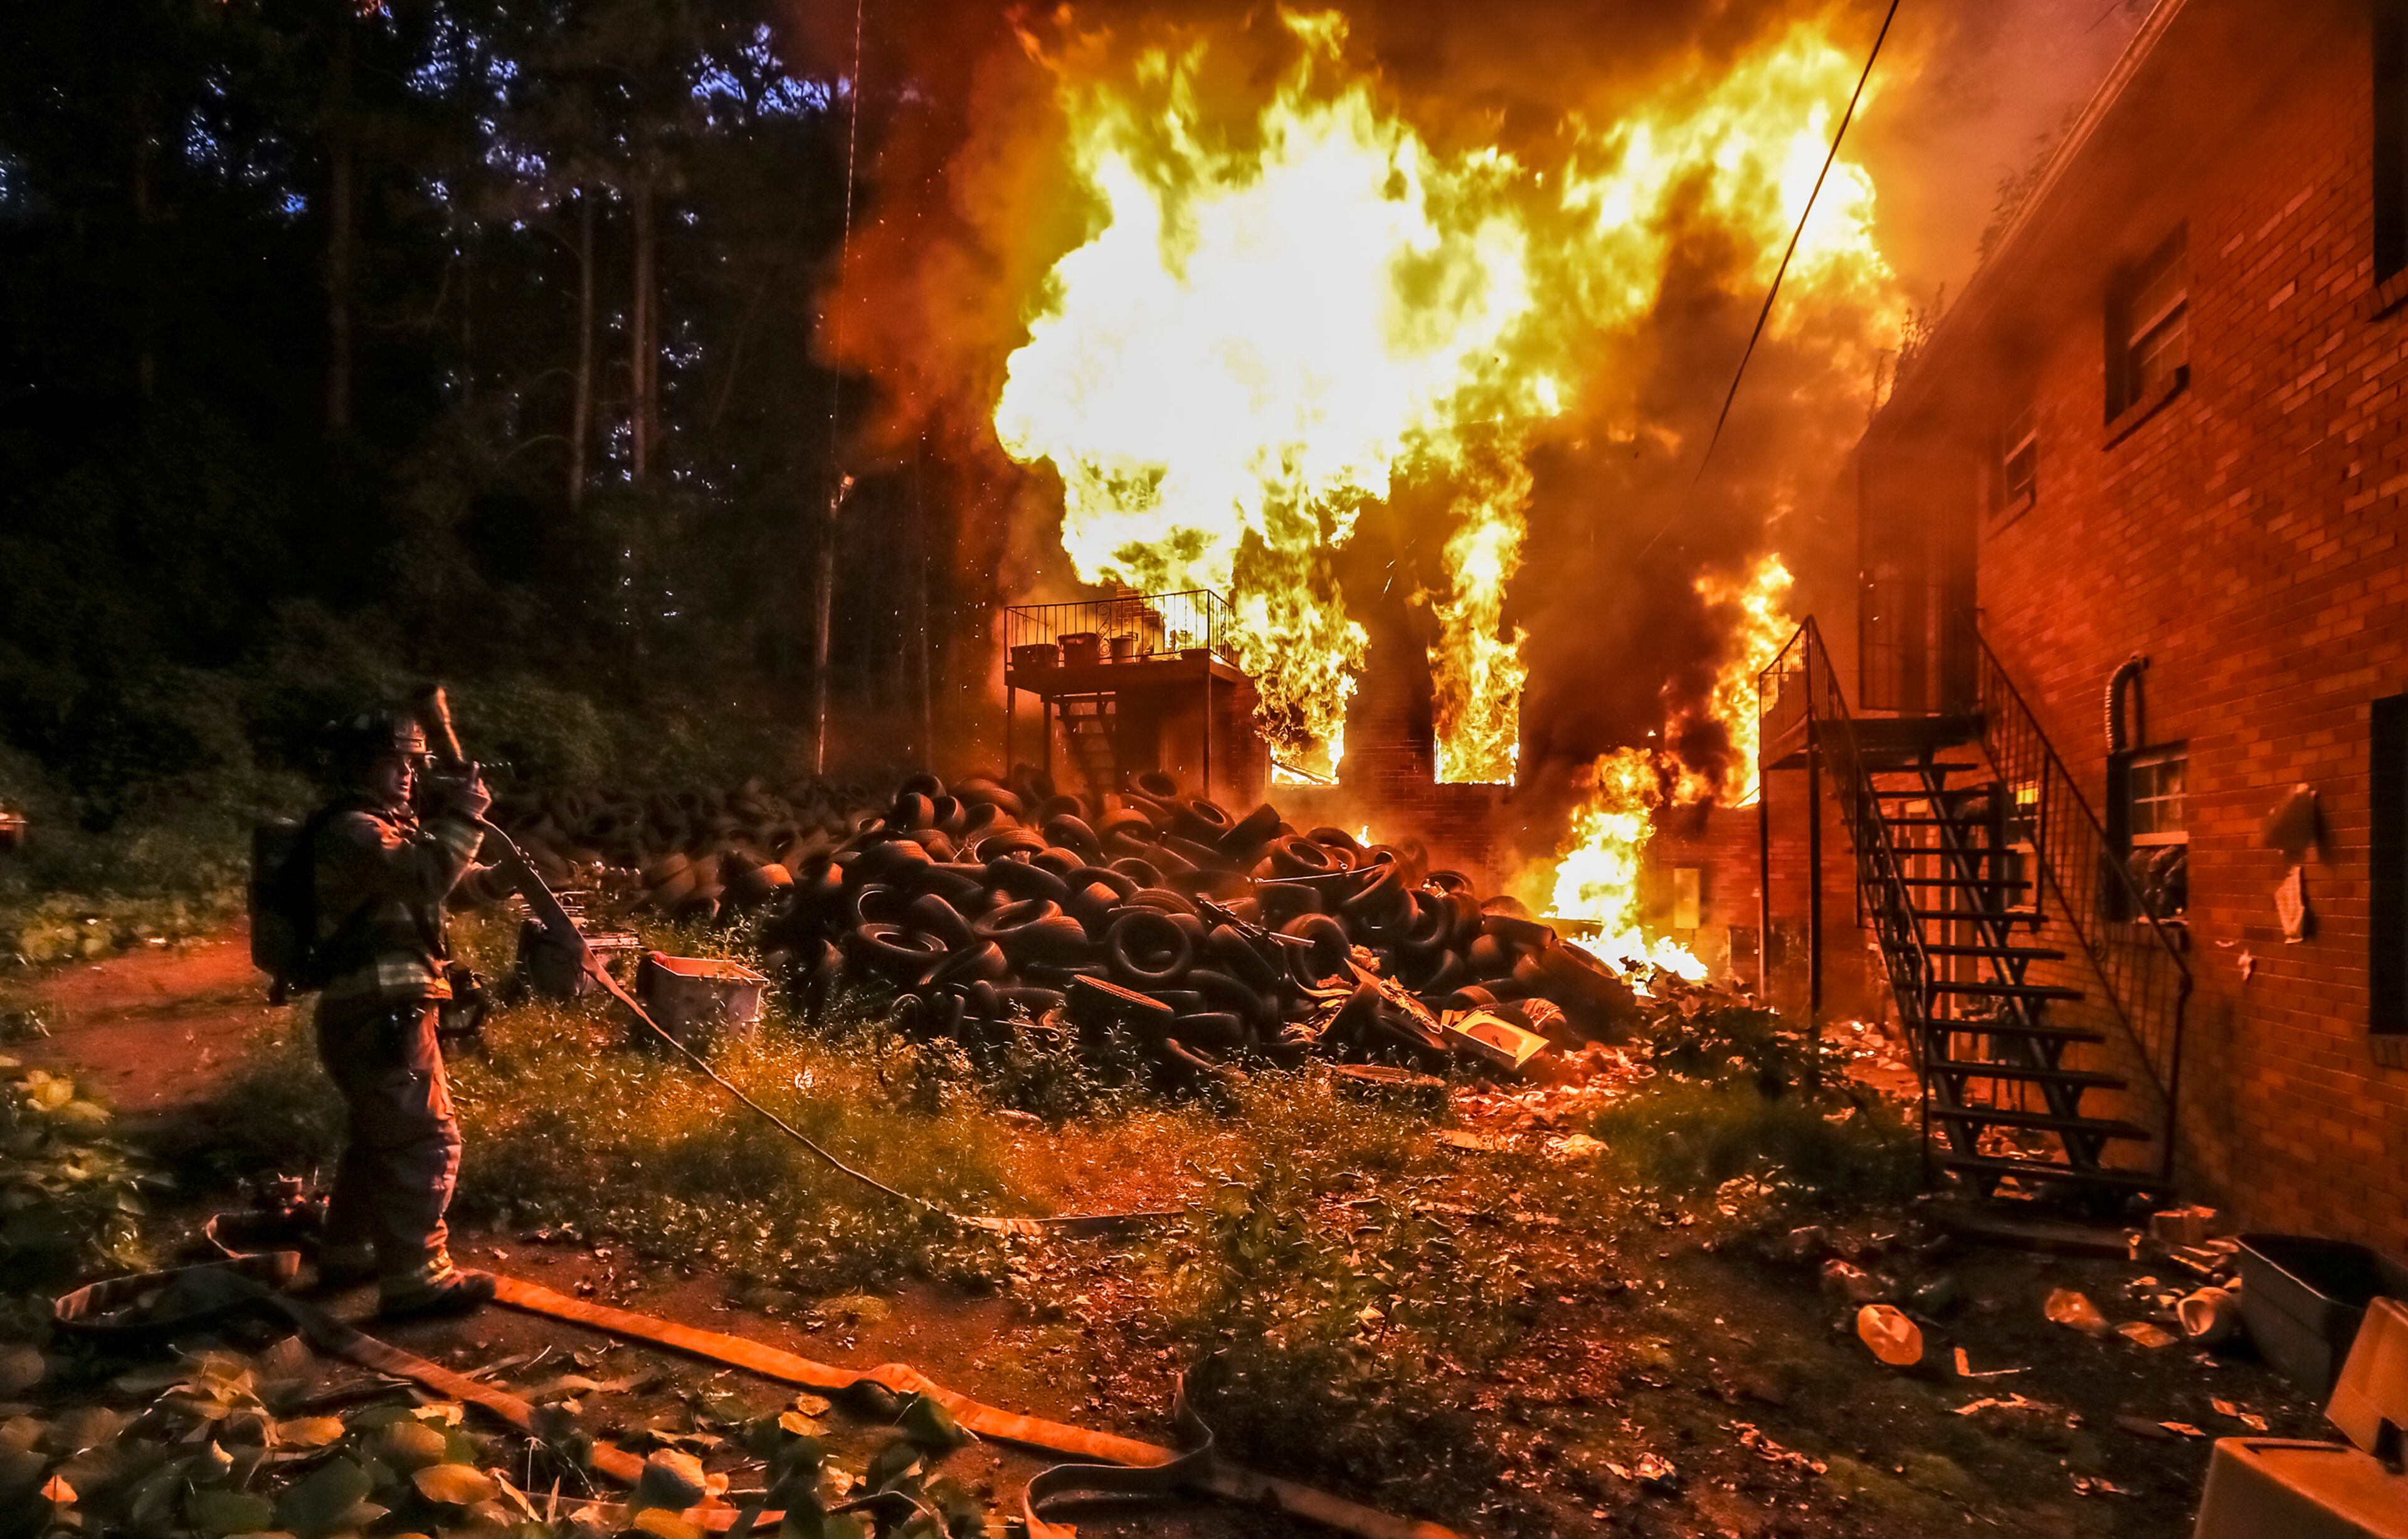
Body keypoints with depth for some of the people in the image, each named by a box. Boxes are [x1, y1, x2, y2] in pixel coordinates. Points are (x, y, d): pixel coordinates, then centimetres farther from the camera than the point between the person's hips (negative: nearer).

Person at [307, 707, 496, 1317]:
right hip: (381, 1016, -11)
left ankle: (347, 1251, 36)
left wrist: (445, 816, 4)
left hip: (373, 1013, 11)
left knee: (380, 1137, 23)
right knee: (427, 1143, -7)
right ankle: (415, 1279, -2)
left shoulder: (382, 825, 17)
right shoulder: (353, 830, -16)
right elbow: (425, 877, -31)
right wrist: (461, 818, -23)